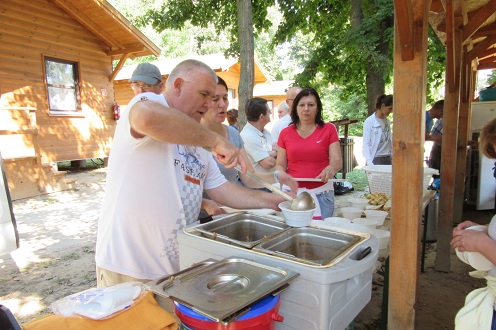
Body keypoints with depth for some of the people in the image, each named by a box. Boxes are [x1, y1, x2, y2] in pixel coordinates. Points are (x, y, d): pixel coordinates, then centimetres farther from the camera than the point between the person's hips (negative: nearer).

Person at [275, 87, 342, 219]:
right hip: (292, 192, 1)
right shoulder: (285, 133, 6)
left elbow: (337, 161, -5)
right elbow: (280, 165, 8)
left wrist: (331, 168, -26)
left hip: (321, 193, -1)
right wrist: (281, 174, -13)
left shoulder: (329, 129, 2)